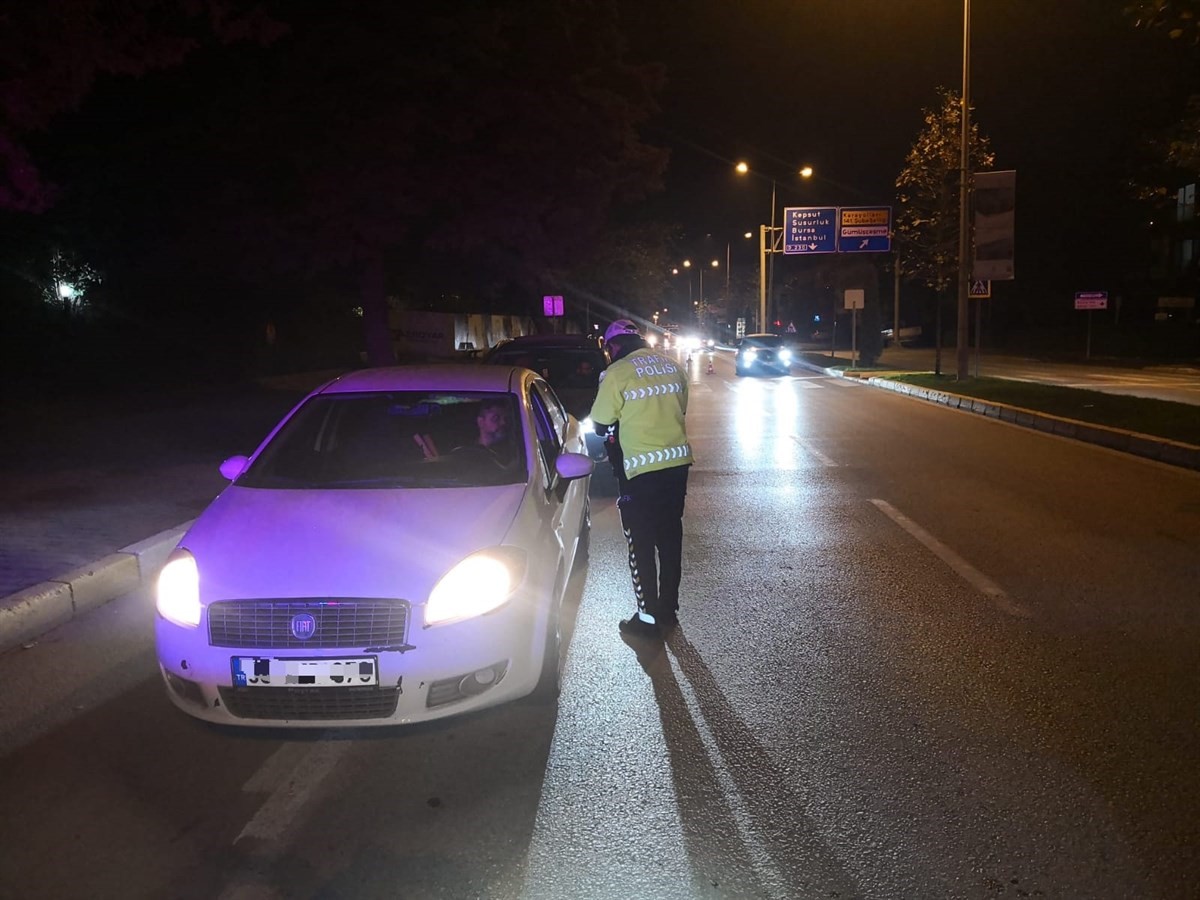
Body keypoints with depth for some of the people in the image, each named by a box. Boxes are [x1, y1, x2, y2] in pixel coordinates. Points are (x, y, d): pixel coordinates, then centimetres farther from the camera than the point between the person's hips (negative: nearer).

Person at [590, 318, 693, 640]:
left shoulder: (617, 373, -10)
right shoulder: (673, 366, 8)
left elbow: (601, 426, -5)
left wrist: (618, 424, 16)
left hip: (641, 470, -6)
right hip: (678, 461, 6)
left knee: (642, 544, 5)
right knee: (670, 537, 16)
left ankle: (648, 617, 11)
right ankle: (668, 609, 27)